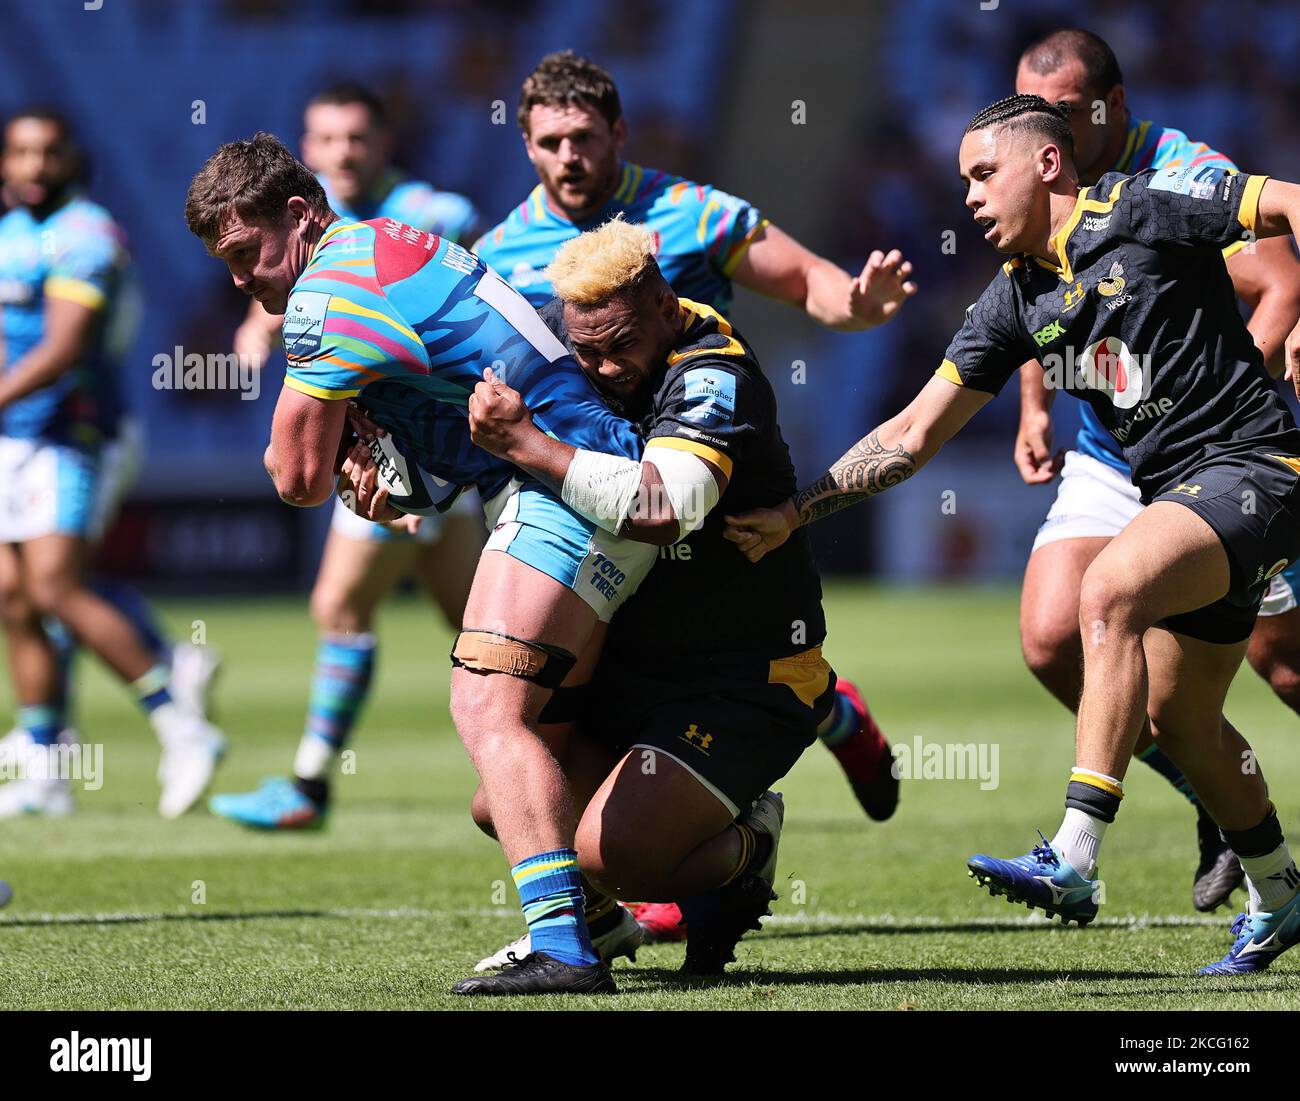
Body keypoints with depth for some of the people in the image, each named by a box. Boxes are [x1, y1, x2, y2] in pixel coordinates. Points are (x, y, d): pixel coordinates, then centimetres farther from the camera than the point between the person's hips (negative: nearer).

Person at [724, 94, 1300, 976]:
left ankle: (1074, 862, -34)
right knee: (1175, 713, 15)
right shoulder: (1016, 301, 10)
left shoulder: (1141, 210, -9)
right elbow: (913, 435, 11)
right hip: (1175, 488, 9)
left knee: (1109, 591, -28)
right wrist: (792, 515, 5)